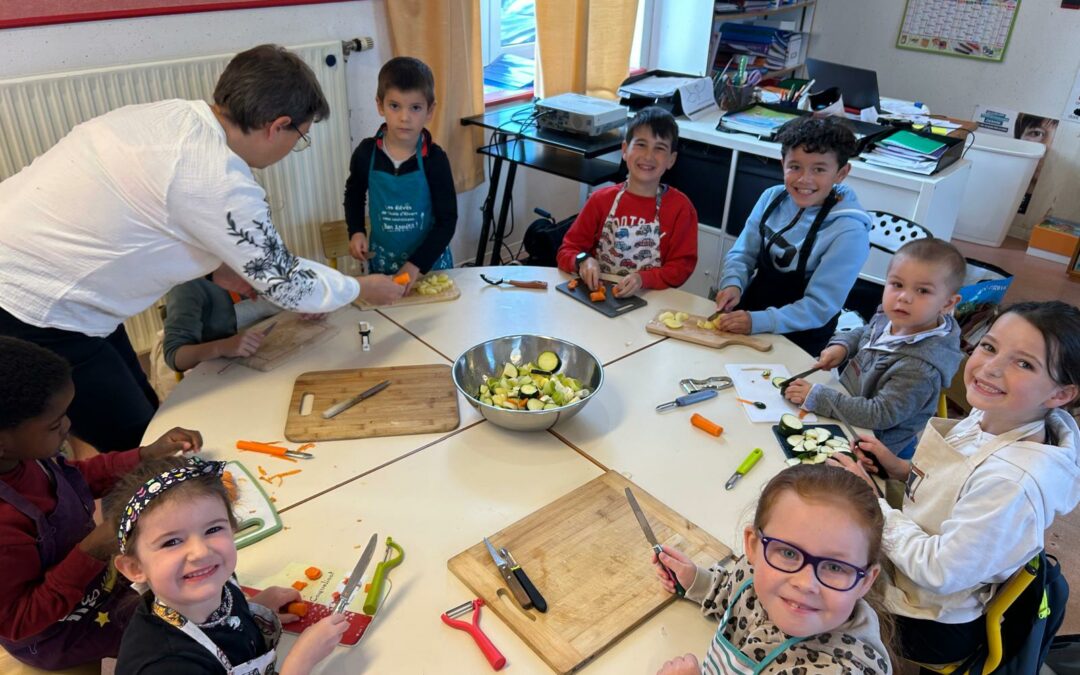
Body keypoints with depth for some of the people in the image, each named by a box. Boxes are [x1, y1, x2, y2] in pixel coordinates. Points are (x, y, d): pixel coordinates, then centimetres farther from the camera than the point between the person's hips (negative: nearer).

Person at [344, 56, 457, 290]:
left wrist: (417, 264, -22)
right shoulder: (367, 153, -9)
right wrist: (356, 231, -5)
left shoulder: (435, 159, -16)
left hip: (430, 261, -2)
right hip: (381, 262, 2)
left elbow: (447, 220, -14)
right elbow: (354, 194, 11)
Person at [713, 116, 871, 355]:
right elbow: (742, 253, 5)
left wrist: (757, 322, -30)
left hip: (798, 337, -5)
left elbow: (820, 306, -19)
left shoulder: (849, 232, -19)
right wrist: (733, 283, -17)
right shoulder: (773, 198, -3)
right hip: (750, 306, 5)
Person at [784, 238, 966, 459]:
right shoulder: (890, 318, -8)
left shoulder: (921, 366, -32)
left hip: (876, 447, -8)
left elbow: (880, 415, -30)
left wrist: (817, 397, -29)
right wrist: (840, 346, -5)